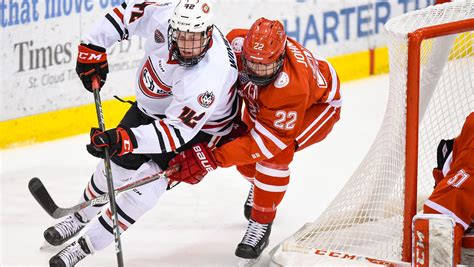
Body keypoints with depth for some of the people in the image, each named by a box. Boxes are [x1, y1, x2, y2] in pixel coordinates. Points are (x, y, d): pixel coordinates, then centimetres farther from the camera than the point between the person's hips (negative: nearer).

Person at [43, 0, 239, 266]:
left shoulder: (210, 76, -43)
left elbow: (178, 130, -41)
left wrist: (126, 139, -51)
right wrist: (93, 46, -10)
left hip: (199, 126, -5)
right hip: (152, 105, 6)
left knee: (145, 185, -14)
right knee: (117, 163, 10)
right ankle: (80, 216, 38)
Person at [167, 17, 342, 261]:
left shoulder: (291, 85, -45)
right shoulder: (237, 43, -34)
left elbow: (267, 140, -40)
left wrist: (213, 157, -45)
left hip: (316, 105, -6)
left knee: (275, 153, -26)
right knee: (246, 155, 3)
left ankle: (261, 224, -10)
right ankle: (258, 186, 39)